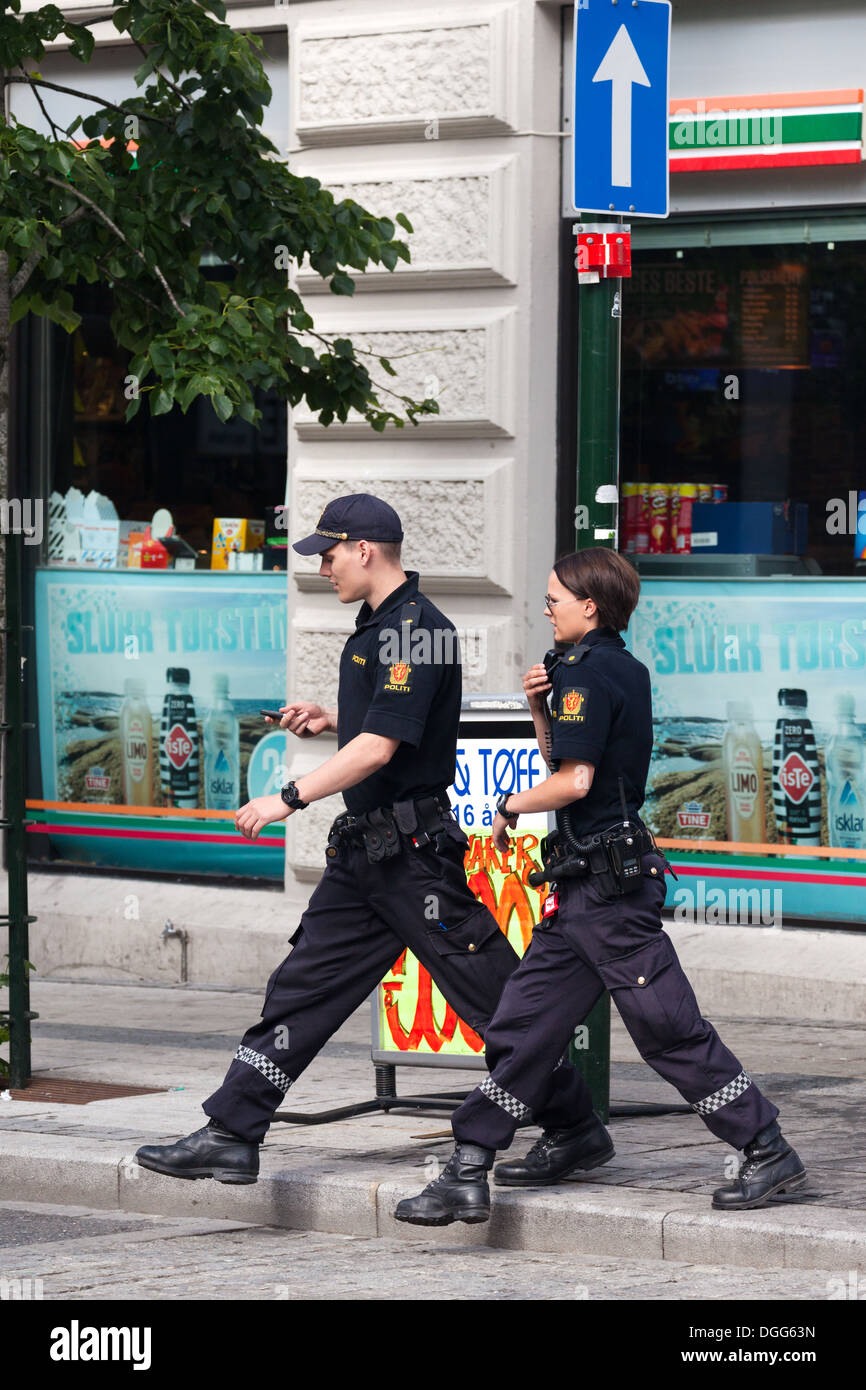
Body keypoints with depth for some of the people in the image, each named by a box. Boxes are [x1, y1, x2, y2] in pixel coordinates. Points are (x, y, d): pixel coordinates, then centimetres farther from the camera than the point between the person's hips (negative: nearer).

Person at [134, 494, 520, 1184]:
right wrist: (331, 719, 14)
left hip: (414, 850, -10)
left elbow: (379, 748, -23)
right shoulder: (377, 625, 15)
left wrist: (288, 799, -19)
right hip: (364, 845, 10)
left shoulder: (417, 632, -17)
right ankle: (231, 1135, 9)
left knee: (499, 1004, -5)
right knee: (303, 987, 8)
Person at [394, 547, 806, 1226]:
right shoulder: (627, 670, 16)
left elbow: (573, 781, -20)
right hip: (587, 887, 10)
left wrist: (511, 807, -5)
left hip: (608, 884, -10)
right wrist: (542, 709, 9)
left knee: (669, 1029, -7)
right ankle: (468, 1173, 16)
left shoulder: (587, 673, -13)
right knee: (522, 1024, 9)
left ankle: (769, 1152, -2)